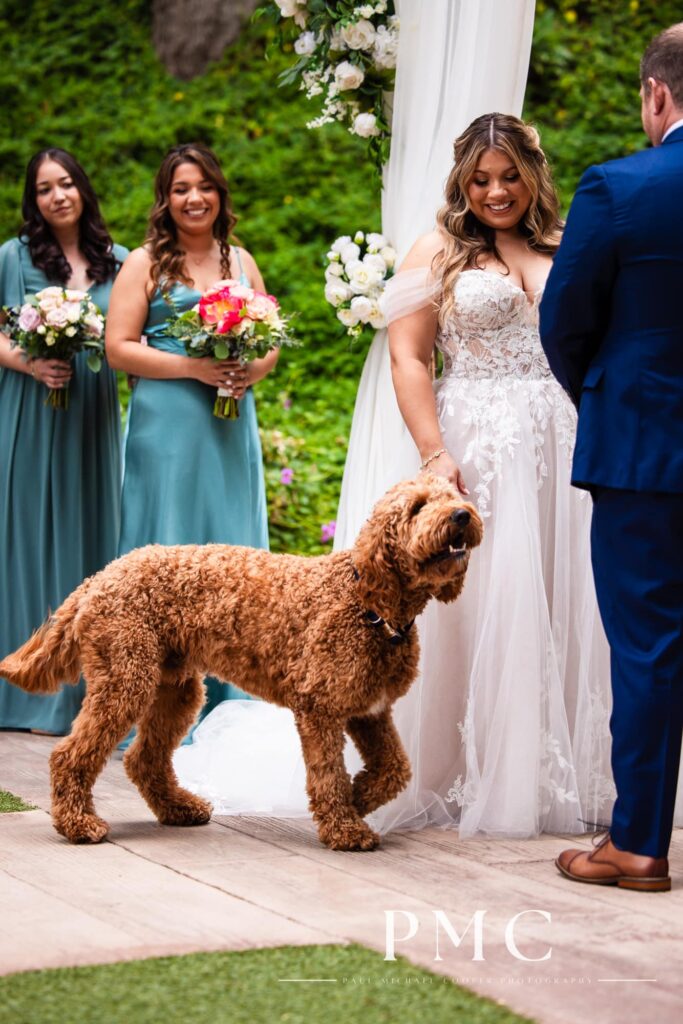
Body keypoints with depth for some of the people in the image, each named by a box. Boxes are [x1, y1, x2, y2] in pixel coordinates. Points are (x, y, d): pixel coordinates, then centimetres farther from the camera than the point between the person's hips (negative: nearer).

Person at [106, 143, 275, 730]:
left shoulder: (241, 262, 14)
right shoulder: (145, 263, 0)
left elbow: (270, 341, 17)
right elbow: (118, 349, -6)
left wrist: (253, 371, -5)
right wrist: (192, 367, -16)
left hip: (232, 427, 4)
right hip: (167, 426, -4)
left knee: (232, 544, 5)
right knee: (170, 547, -3)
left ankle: (229, 696, 13)